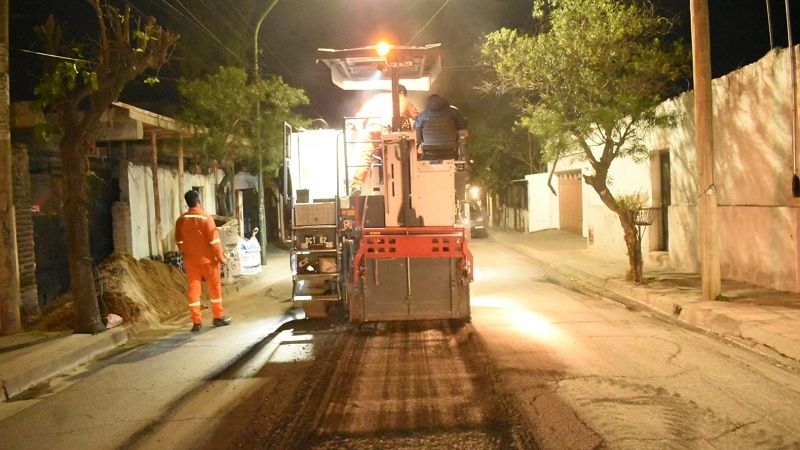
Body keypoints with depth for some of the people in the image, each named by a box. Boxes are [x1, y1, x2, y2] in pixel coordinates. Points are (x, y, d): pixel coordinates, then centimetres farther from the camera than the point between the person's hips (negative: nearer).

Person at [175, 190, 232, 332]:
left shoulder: (181, 219, 1)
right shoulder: (206, 217, -11)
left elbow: (179, 241, 7)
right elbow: (214, 239, -12)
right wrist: (220, 256, -5)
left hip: (190, 259, 4)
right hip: (207, 258, -3)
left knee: (193, 289, 5)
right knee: (214, 287, 10)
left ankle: (196, 322, 4)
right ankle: (218, 317, 19)